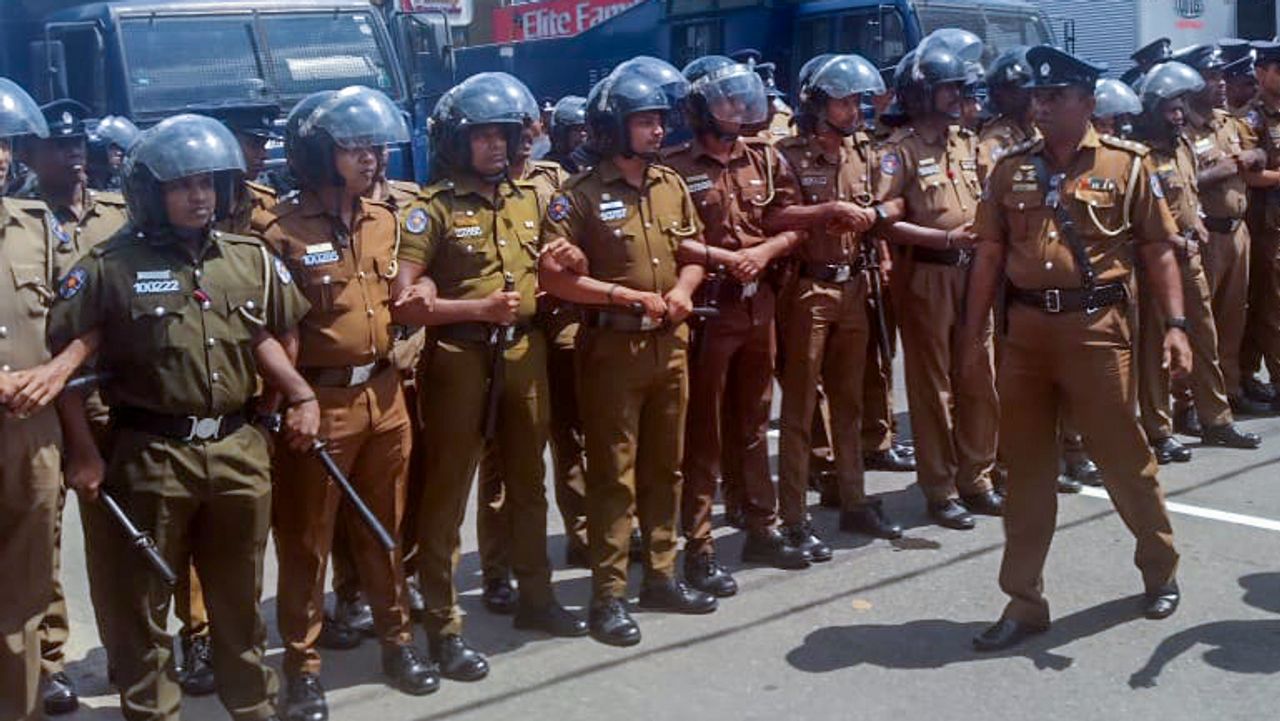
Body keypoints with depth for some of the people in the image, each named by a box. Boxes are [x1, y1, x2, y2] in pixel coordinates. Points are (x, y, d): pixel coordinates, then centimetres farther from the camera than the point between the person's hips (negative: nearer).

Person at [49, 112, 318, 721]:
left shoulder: (251, 259, 5)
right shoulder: (111, 265, -7)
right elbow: (64, 352, -5)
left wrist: (301, 396, 4)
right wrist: (82, 449, -7)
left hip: (239, 449, 4)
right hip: (151, 455, -3)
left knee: (240, 598, 17)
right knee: (146, 600, 10)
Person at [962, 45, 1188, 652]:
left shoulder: (1127, 163, 0)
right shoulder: (1011, 168, 8)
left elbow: (1158, 249, 1)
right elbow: (990, 253, 9)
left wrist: (1176, 323, -7)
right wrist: (974, 332, 7)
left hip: (1095, 327, -3)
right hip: (1025, 328, 3)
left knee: (1122, 455, 8)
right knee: (1025, 465, 7)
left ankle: (1160, 567, 34)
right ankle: (1024, 601, 17)